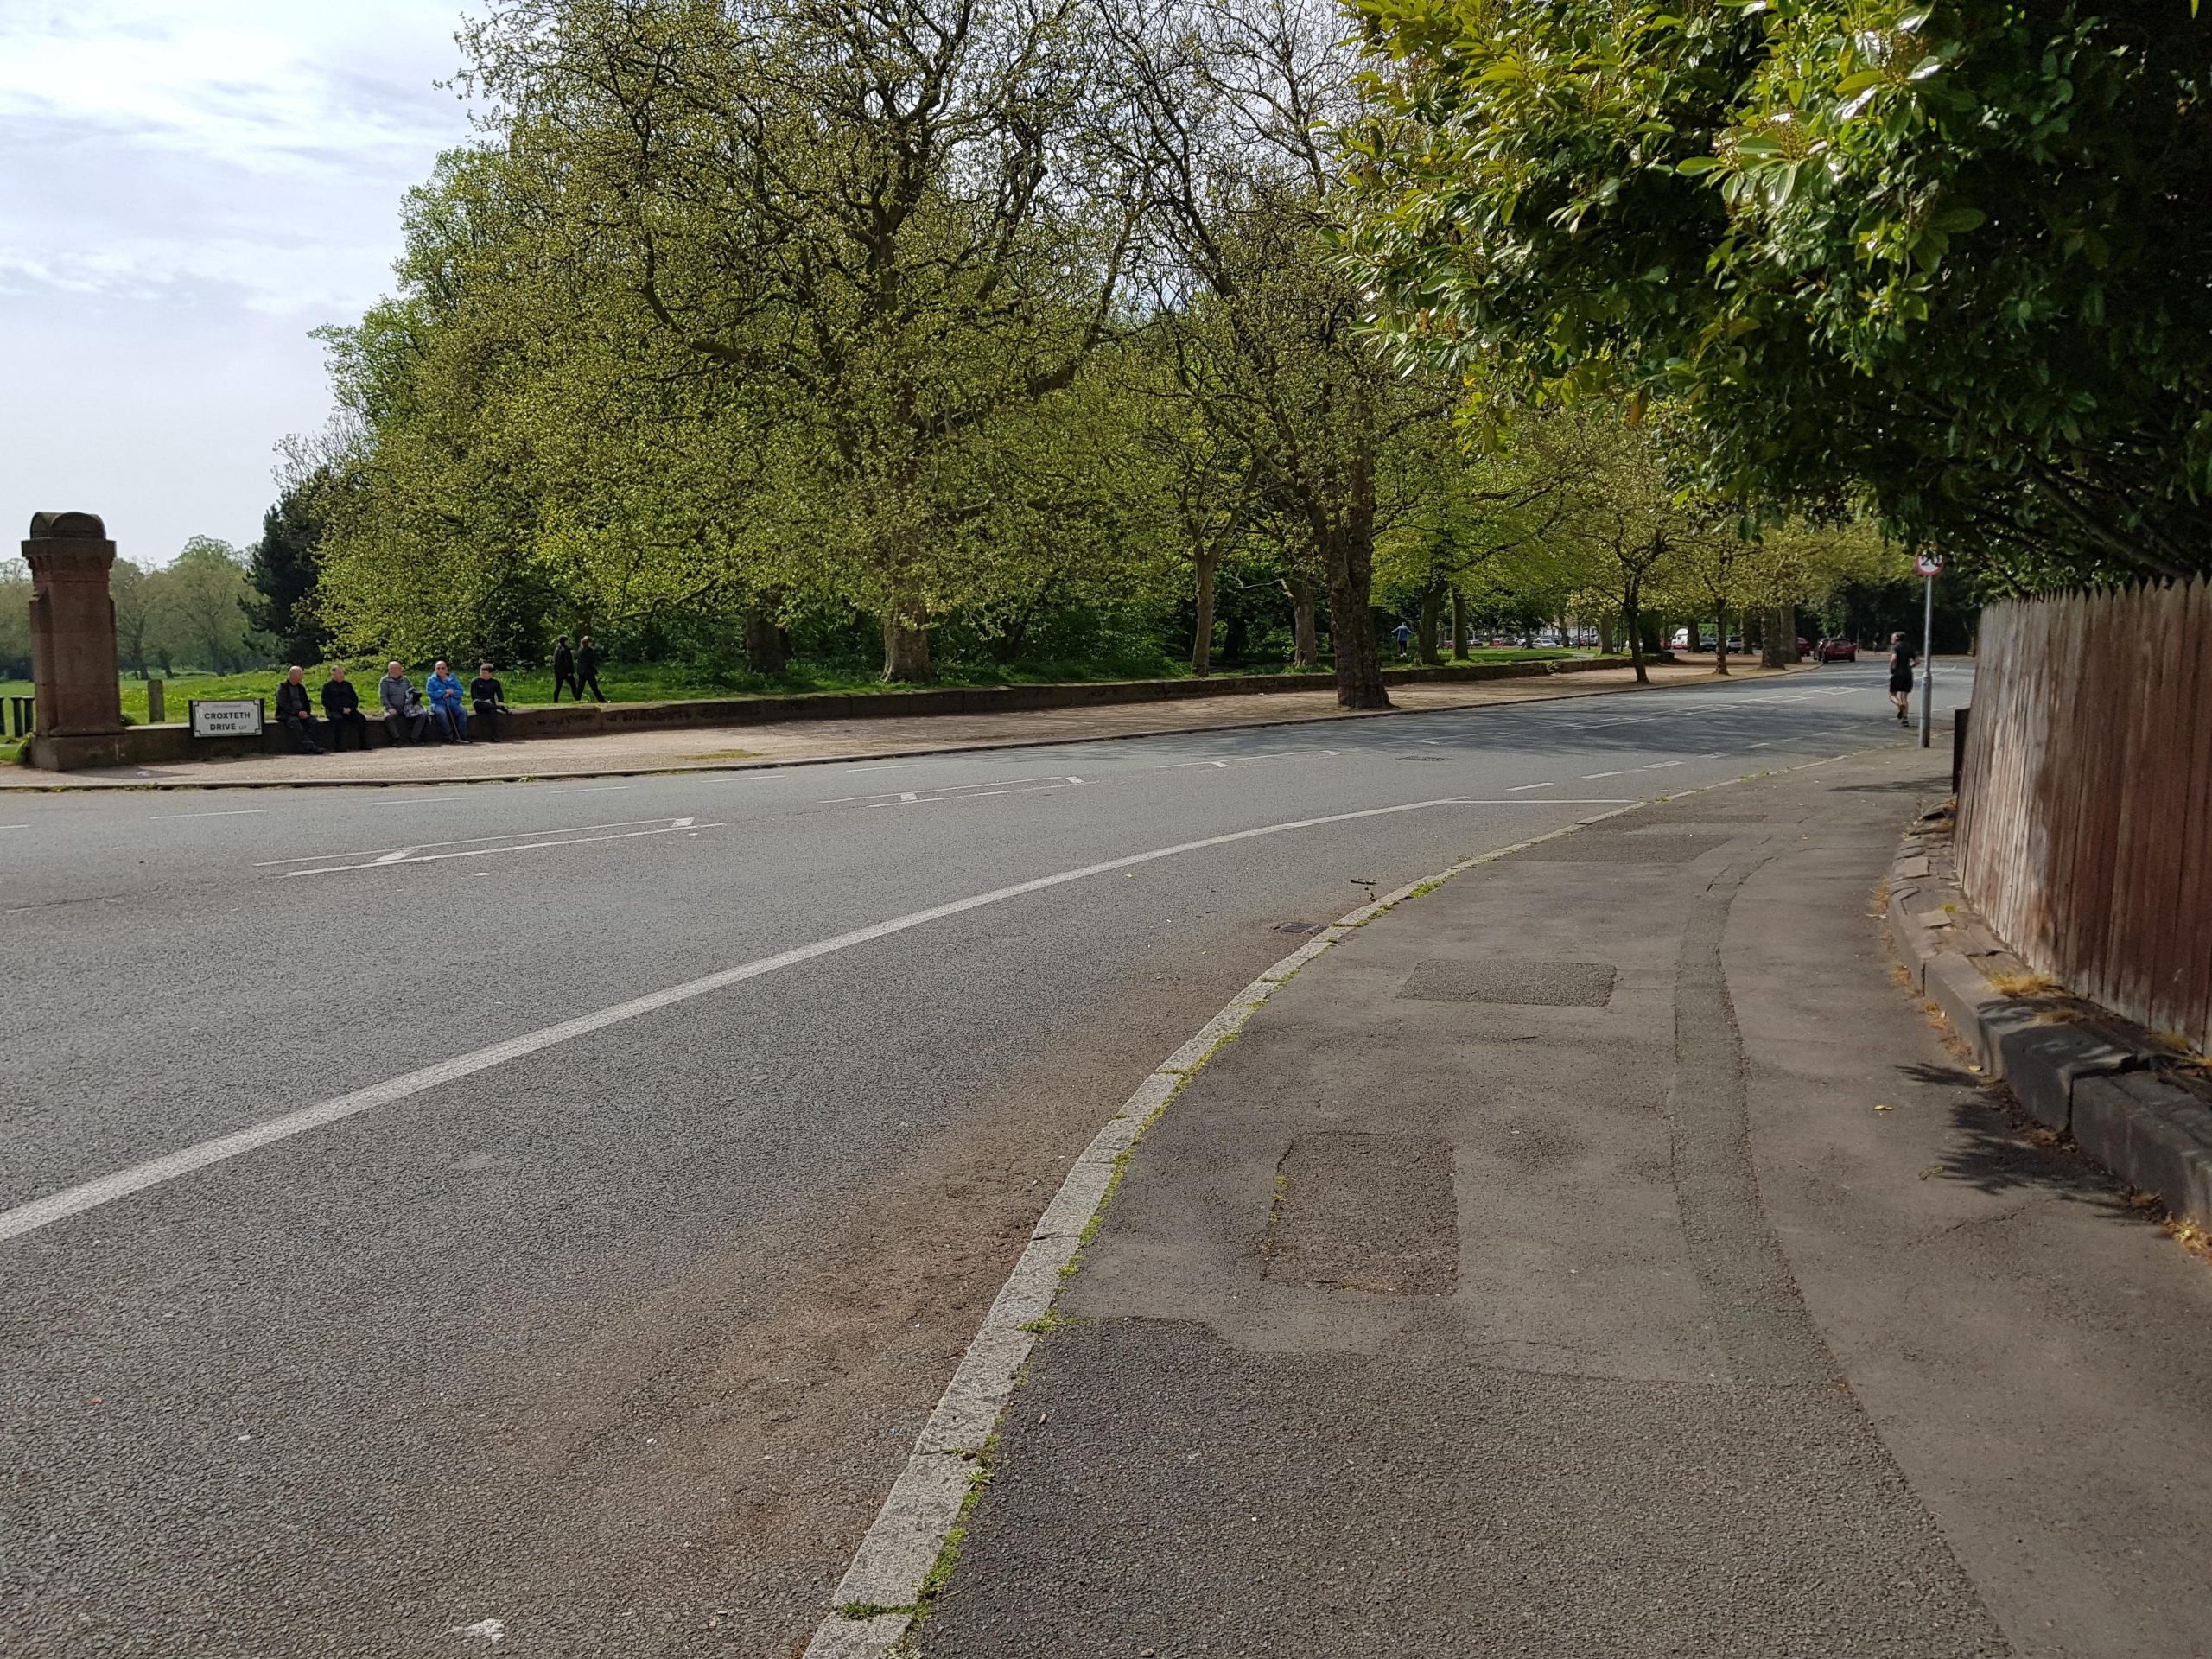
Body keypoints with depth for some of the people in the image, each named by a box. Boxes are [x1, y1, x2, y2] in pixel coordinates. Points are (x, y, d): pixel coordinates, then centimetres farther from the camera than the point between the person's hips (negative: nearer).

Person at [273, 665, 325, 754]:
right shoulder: (282, 688, -2)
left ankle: (305, 747, -27)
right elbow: (284, 705, -13)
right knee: (295, 722, -37)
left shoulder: (301, 687, 18)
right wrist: (297, 713, -23)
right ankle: (310, 746, -45)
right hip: (286, 714, -6)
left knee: (313, 721, -23)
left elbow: (307, 702, 19)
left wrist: (306, 712, -3)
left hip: (301, 713, 6)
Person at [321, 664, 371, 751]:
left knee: (361, 718, -23)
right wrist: (341, 709, -14)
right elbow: (325, 702, -5)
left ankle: (364, 745, -22)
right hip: (333, 711, -4)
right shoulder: (327, 685, 5)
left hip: (348, 710, 4)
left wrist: (350, 708, -4)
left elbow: (355, 699, 19)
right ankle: (338, 746, -35)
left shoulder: (347, 684, 20)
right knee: (338, 718, -37)